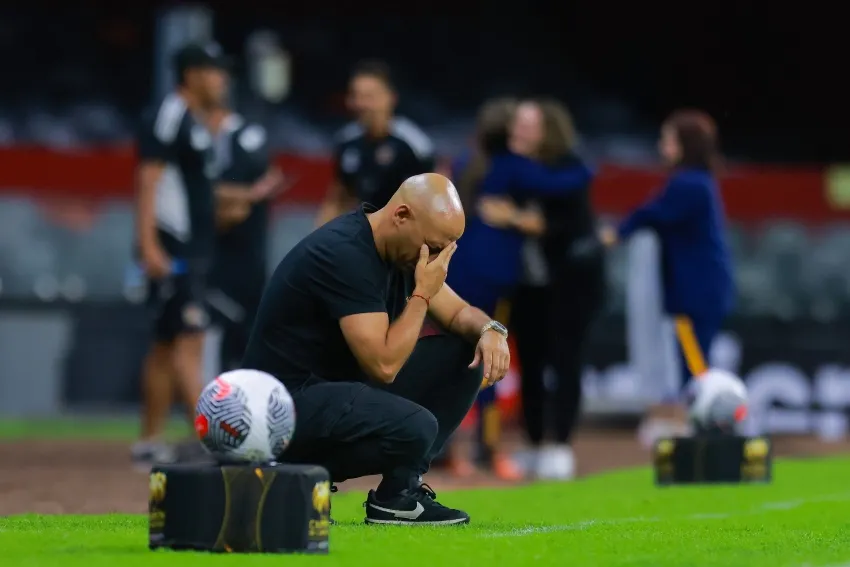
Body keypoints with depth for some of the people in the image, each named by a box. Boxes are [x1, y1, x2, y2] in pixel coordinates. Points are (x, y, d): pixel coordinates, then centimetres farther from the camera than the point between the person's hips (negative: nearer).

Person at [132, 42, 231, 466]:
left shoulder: (196, 125, 18)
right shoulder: (167, 118, -11)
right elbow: (148, 182, -18)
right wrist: (149, 246, -25)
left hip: (193, 251, 10)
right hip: (171, 249, -10)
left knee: (167, 346, 11)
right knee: (188, 339, -15)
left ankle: (149, 443, 16)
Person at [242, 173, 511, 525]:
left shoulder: (406, 250, 4)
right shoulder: (344, 254, -24)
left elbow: (457, 313, 15)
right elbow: (383, 365, -28)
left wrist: (489, 330, -7)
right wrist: (423, 293, -19)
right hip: (289, 400, -10)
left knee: (463, 358, 1)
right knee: (415, 427, -33)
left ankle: (400, 493, 2)